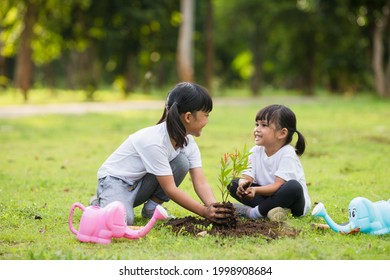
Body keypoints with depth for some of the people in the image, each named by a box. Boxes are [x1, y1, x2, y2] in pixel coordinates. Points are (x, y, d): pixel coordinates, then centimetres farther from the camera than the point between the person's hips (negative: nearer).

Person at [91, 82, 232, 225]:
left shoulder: (188, 142, -6)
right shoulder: (154, 142, -31)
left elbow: (200, 182, -12)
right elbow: (170, 189, -28)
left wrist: (213, 207, -31)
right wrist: (205, 212, -32)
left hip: (141, 183, 7)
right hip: (114, 180, -7)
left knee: (182, 162, -18)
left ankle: (152, 207, -2)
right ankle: (99, 205, -1)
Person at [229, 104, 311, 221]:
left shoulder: (287, 154, -18)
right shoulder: (255, 152, 0)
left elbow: (279, 184, -24)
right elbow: (247, 177, -8)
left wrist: (255, 190, -39)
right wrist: (243, 184, -33)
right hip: (267, 195, 5)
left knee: (293, 187, -38)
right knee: (234, 184, -8)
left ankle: (253, 212, -27)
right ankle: (269, 209, -26)